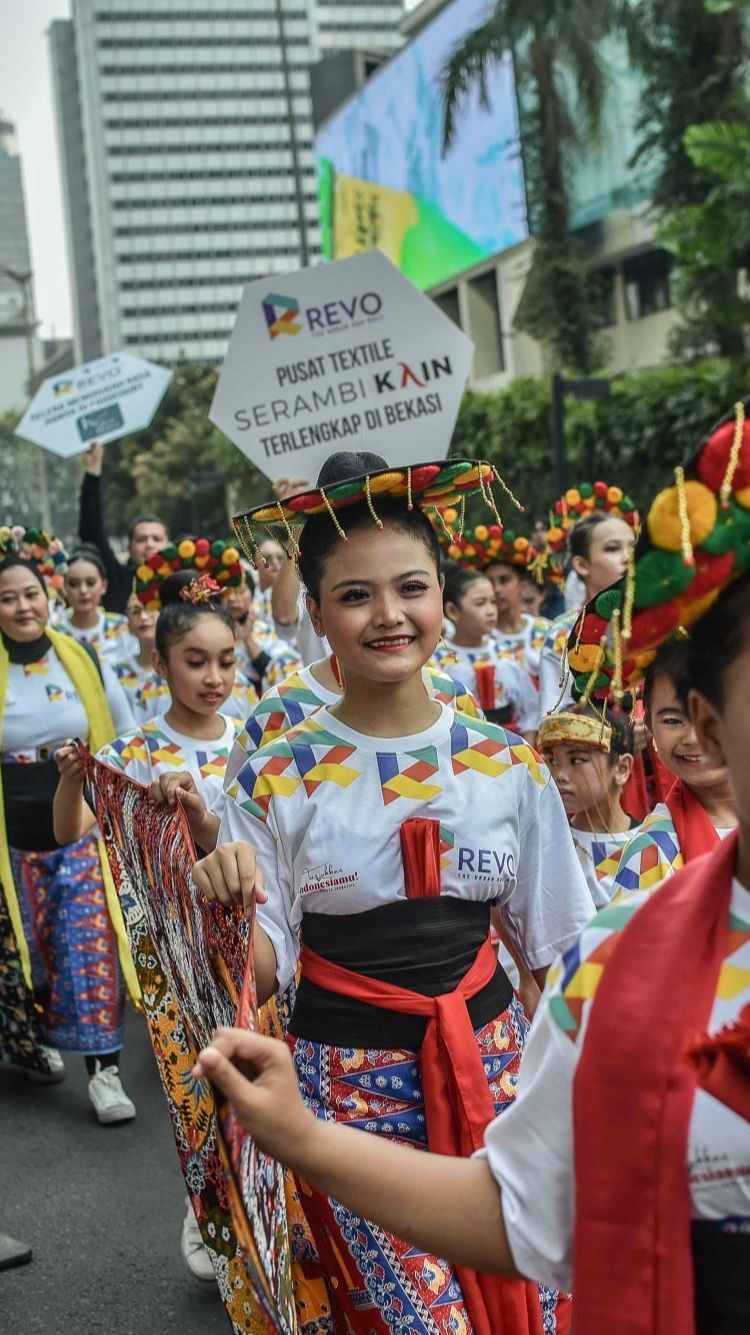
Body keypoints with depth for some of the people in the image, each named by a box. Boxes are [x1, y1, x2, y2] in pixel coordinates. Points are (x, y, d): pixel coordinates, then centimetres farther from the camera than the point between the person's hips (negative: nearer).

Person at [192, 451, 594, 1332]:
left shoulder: (509, 766, 0)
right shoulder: (276, 782, -7)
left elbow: (552, 949, 8)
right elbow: (263, 971, -3)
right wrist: (232, 912, -23)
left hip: (492, 1063, 2)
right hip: (346, 1084, -2)